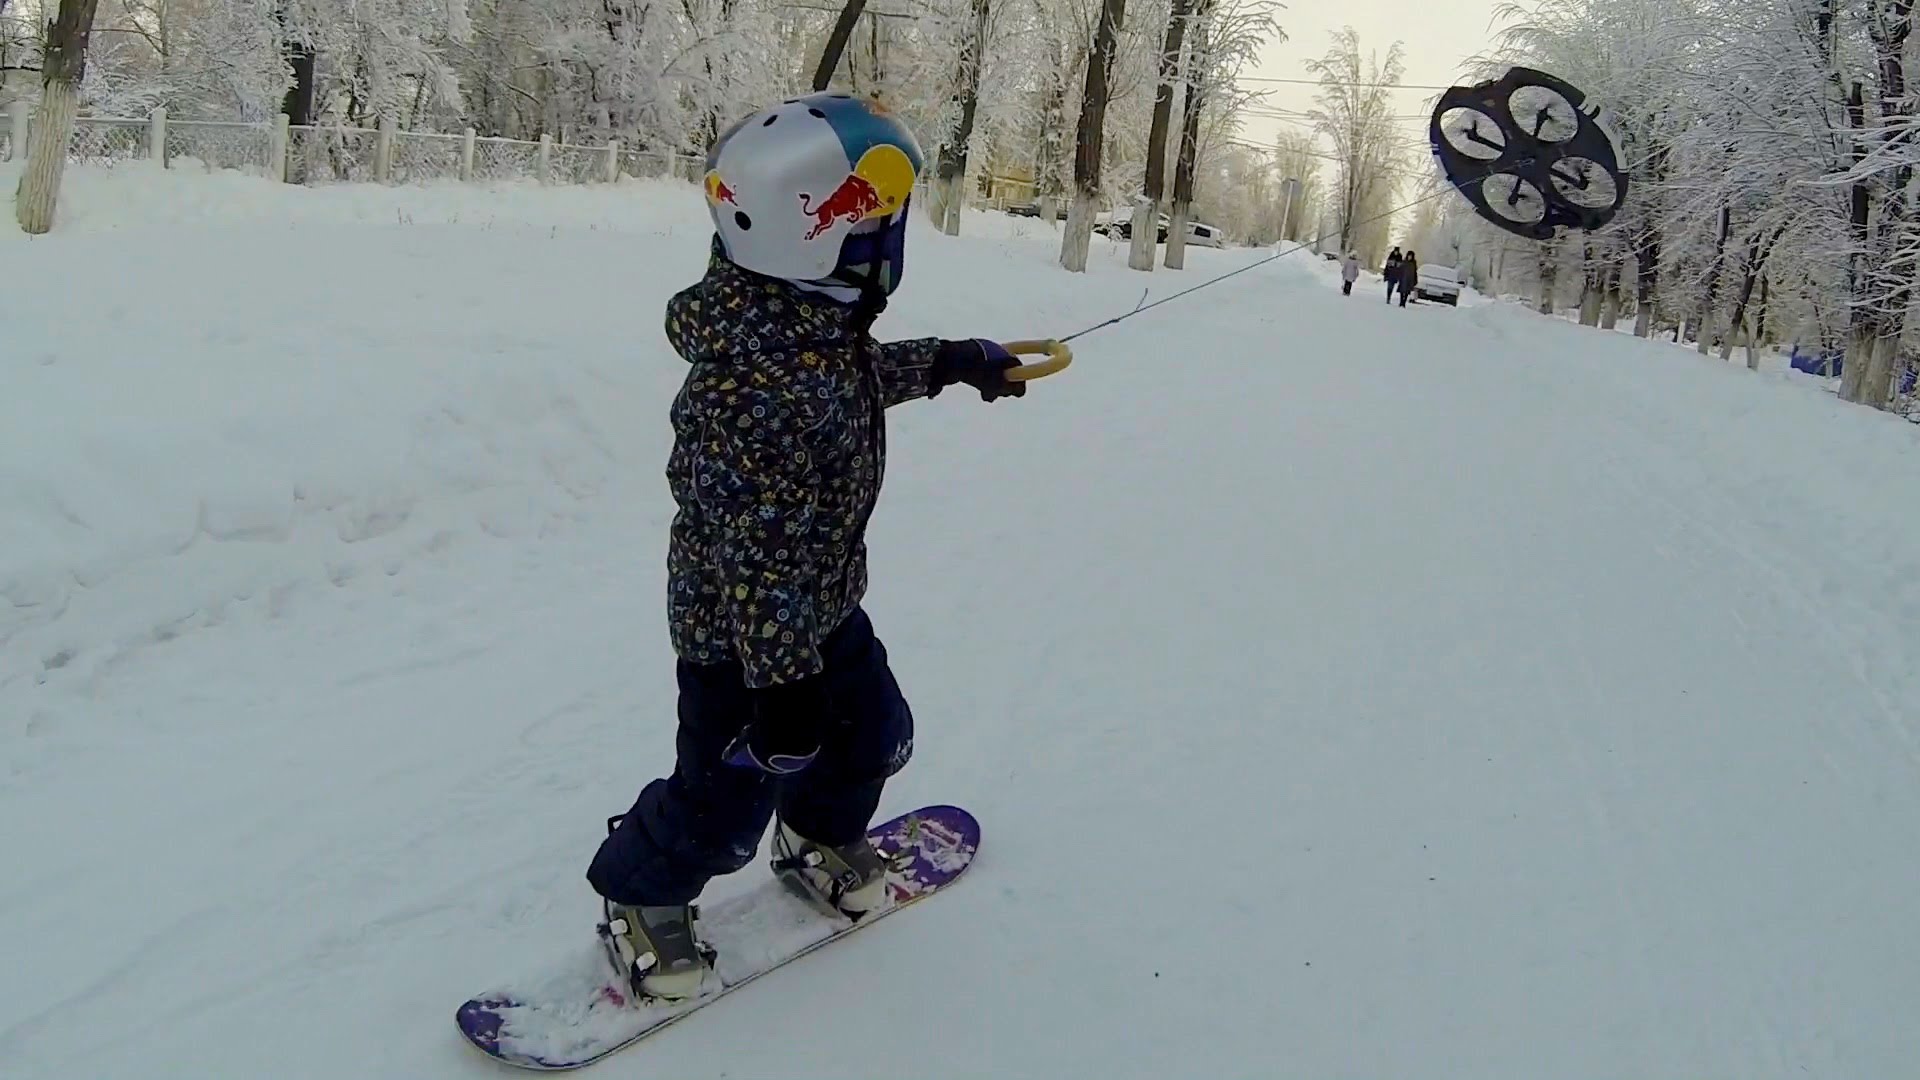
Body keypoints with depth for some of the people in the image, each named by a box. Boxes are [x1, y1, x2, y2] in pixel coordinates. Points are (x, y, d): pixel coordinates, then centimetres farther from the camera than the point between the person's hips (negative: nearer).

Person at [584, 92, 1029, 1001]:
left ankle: (821, 837, 53)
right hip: (739, 630, -9)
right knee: (726, 796, 9)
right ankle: (642, 899, 37)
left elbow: (857, 379, 18)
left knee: (872, 734, 24)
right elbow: (758, 548, -33)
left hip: (825, 603, 9)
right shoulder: (756, 380, -36)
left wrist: (947, 362, 22)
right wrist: (780, 676, -27)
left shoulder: (812, 316, -7)